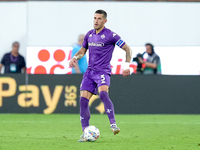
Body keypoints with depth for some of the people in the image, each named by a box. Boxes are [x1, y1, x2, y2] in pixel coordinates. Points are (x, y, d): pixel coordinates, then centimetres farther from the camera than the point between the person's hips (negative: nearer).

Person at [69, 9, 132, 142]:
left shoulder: (110, 35, -6)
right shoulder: (89, 35, 12)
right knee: (83, 99, -5)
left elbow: (127, 49, -2)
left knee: (103, 93, -32)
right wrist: (75, 58, 4)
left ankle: (113, 125, -35)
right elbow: (83, 50, 25)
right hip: (90, 71, 6)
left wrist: (127, 66, -12)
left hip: (103, 71, -6)